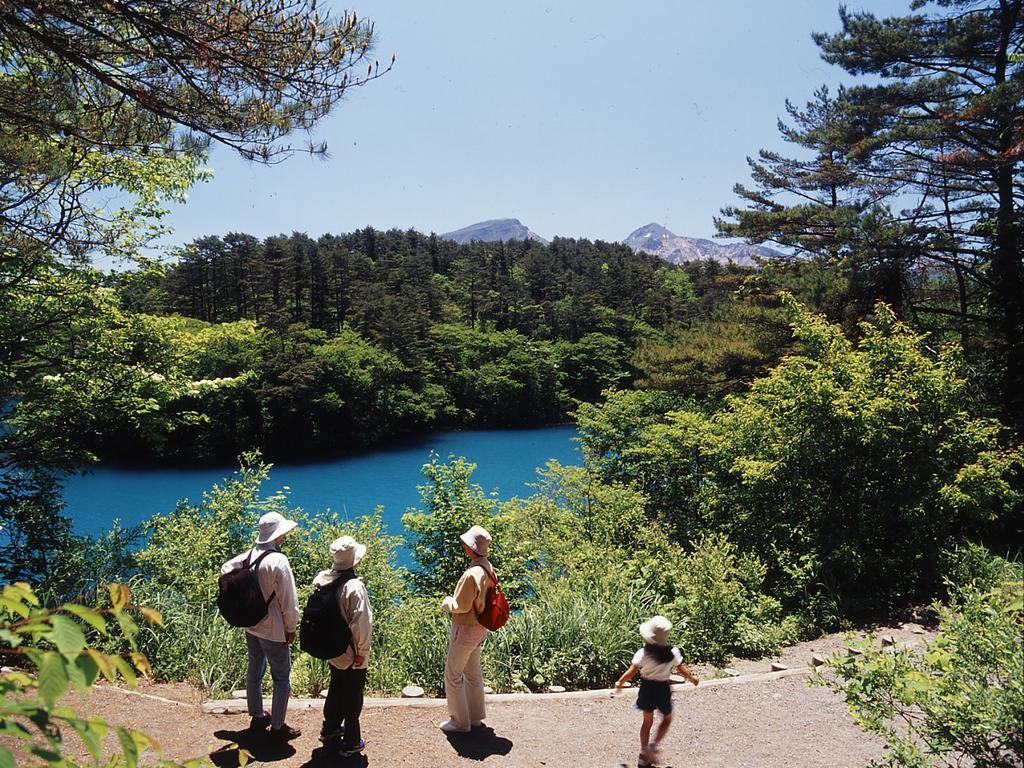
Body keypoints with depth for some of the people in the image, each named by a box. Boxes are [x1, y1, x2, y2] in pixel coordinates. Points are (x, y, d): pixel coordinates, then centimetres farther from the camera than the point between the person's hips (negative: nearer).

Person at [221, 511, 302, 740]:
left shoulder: (250, 555, -4)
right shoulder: (278, 561, -25)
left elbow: (226, 569, 15)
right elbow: (289, 600, -21)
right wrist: (291, 628, -8)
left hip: (251, 626, 8)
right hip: (273, 630, -7)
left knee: (255, 670, 22)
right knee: (282, 678, 8)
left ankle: (257, 717, 39)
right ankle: (277, 727, 17)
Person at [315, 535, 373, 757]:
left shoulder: (323, 579, -9)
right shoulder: (354, 587, -28)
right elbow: (361, 623, -26)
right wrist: (362, 651, -12)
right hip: (351, 654, -6)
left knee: (336, 688, 27)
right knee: (353, 697, 12)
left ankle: (330, 729, 45)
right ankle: (350, 743, 25)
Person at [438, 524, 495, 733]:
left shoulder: (472, 575, -29)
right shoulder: (488, 569, 0)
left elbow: (461, 606, -23)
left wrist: (448, 602, -3)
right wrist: (454, 601, 9)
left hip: (465, 629, -9)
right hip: (480, 628, 9)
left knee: (453, 675, 5)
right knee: (473, 672, 21)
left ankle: (459, 722, 14)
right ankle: (475, 716, 34)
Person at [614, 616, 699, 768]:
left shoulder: (643, 653, -19)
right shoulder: (673, 653, -18)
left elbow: (631, 671, -17)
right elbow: (682, 670, -8)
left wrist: (619, 682, -1)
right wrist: (692, 678, 12)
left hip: (647, 687, 1)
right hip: (663, 688, -1)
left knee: (647, 721, 19)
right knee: (667, 719, 23)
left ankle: (644, 755, 25)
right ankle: (653, 745, 7)